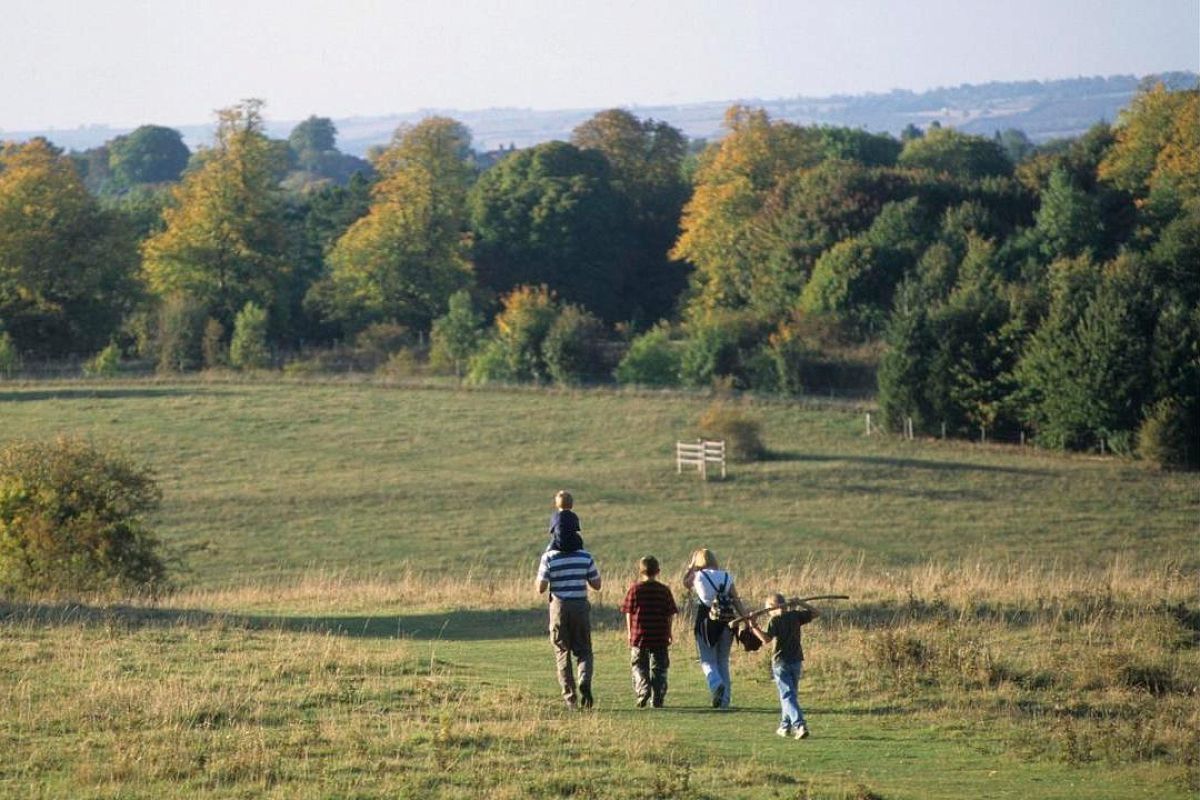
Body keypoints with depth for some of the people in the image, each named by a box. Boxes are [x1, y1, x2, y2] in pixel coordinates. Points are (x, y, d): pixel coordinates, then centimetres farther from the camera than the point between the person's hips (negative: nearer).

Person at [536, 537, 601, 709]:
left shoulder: (549, 557, -7)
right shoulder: (585, 556, -1)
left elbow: (541, 588, -8)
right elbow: (597, 585, 4)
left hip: (559, 606, -1)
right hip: (581, 607, 1)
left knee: (562, 652, 9)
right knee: (583, 651, 10)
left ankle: (570, 696, 4)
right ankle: (585, 682, -18)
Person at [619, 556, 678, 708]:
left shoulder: (635, 589, -3)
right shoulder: (664, 590, 0)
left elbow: (629, 613, -2)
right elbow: (670, 614, 2)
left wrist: (630, 633, 7)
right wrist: (669, 633, 15)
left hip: (639, 635, -1)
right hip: (660, 638, 1)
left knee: (639, 666, 11)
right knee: (658, 668, 9)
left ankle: (642, 689, -11)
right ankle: (657, 699, 7)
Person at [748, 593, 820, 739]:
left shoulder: (775, 620, -10)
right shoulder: (796, 615, 3)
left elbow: (766, 639, -22)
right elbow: (816, 613, 10)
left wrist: (754, 627, -19)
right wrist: (801, 604, 15)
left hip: (781, 662, -5)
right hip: (797, 661, 5)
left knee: (787, 696, -7)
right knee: (791, 694, 19)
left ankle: (799, 725, -23)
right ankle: (785, 725, 29)